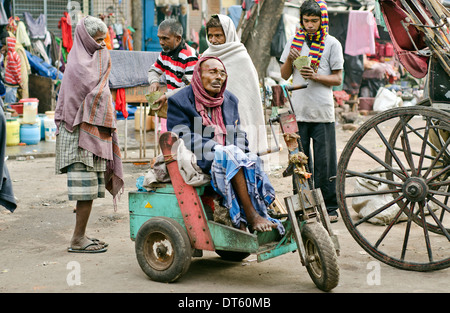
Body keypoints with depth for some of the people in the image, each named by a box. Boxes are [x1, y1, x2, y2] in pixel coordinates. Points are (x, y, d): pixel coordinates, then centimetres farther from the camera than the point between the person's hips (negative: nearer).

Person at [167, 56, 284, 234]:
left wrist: (241, 154, -5)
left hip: (230, 159, 6)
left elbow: (238, 134, 19)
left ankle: (241, 221, -28)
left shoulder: (230, 100, 19)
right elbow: (181, 137, -10)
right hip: (198, 161, -6)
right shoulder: (179, 101, 1)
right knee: (230, 155, -33)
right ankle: (251, 216, -31)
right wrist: (217, 150, -20)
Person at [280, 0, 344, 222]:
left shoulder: (332, 44, 4)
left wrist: (316, 76, -14)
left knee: (325, 162, -1)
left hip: (322, 112, -2)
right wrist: (290, 59, -6)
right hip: (298, 110, 3)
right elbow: (284, 75, 14)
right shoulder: (294, 41, 12)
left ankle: (329, 207, 8)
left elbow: (337, 79, 2)